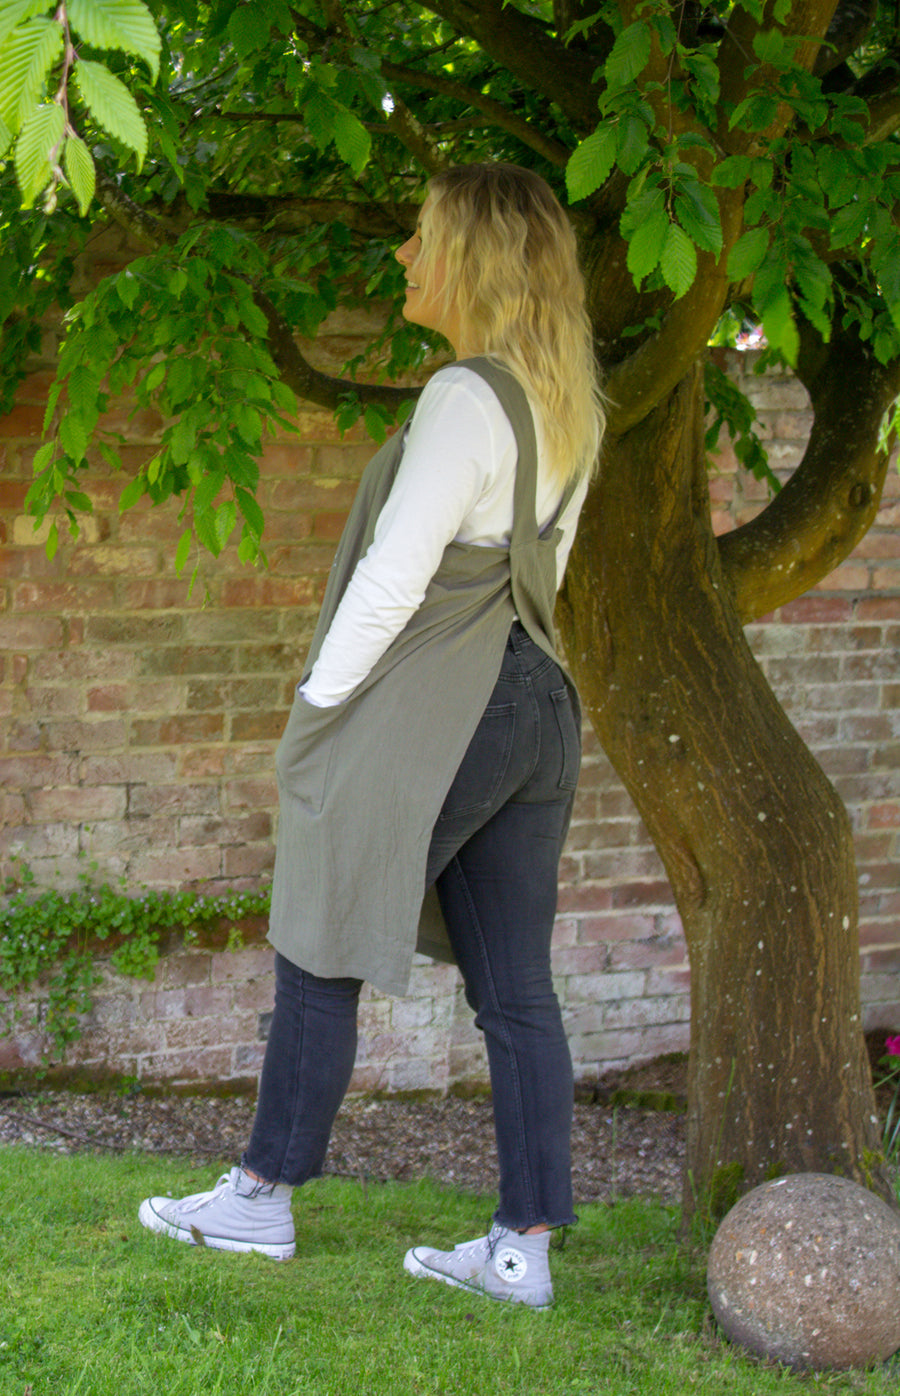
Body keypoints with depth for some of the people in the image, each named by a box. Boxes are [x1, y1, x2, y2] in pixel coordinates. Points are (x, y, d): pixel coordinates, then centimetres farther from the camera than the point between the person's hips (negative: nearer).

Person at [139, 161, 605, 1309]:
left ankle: (261, 1197, 14)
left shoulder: (466, 397, -15)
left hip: (433, 717, -9)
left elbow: (394, 577, -16)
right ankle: (525, 1247, 8)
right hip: (537, 705, 9)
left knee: (320, 954, 4)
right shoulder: (564, 408, 13)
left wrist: (316, 713, -7)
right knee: (515, 989, 7)